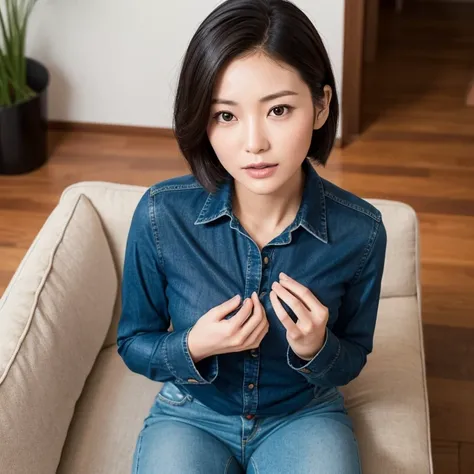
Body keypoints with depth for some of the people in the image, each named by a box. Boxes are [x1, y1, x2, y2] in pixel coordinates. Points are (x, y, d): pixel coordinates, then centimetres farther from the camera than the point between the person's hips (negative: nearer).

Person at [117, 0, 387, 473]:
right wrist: (194, 347, -25)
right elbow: (133, 344, -4)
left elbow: (351, 363, -2)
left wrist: (316, 348, -25)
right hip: (191, 414, 0)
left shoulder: (360, 231, -19)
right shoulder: (161, 216, -21)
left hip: (304, 414, 0)